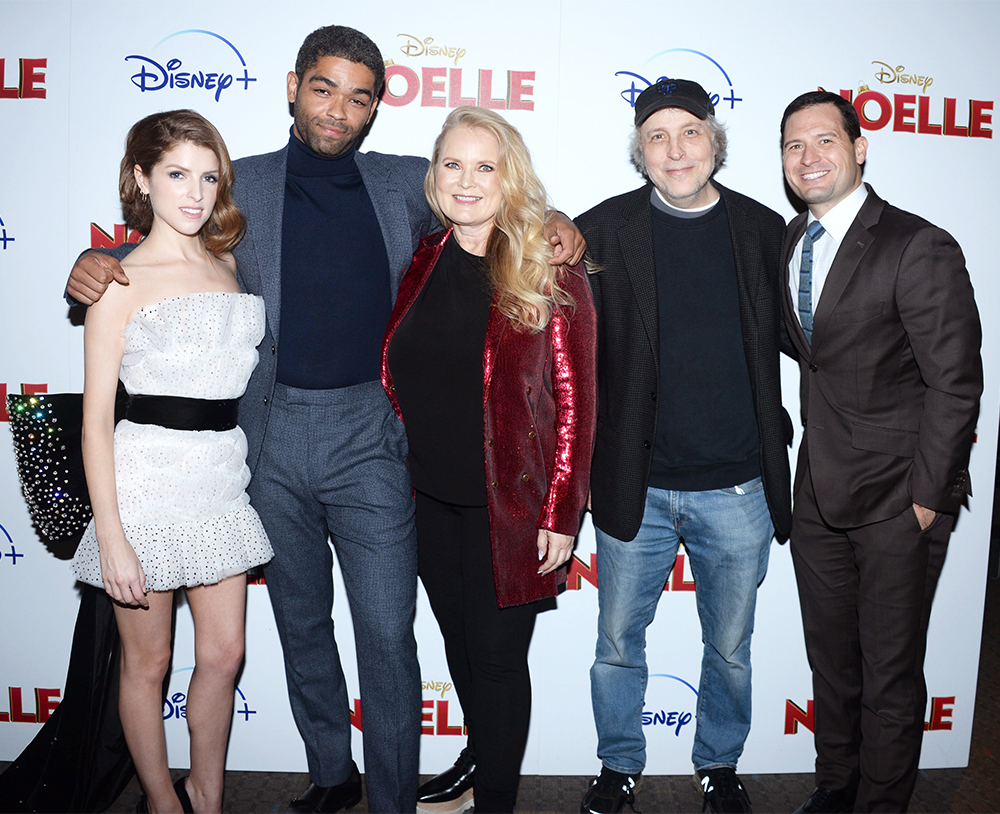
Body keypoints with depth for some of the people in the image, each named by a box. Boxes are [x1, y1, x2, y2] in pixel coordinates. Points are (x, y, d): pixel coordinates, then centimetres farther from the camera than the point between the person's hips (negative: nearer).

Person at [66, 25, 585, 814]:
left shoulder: (405, 183, 5)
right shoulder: (241, 186, 5)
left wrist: (553, 223, -5)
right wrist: (93, 265, -6)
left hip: (368, 433, -1)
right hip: (274, 436, 2)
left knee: (387, 636, -2)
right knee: (301, 625, 16)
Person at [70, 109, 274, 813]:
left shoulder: (229, 263, 9)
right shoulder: (121, 280, -6)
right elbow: (96, 415, -9)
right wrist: (111, 535, -13)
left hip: (223, 476, 5)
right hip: (149, 477, -5)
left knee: (224, 654, 12)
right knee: (148, 661, 11)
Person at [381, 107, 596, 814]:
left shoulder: (549, 272, -10)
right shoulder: (423, 264, 4)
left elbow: (575, 400, -11)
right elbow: (397, 378, 12)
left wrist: (559, 513, -13)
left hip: (512, 504, -5)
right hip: (433, 500, 5)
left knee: (498, 655, 7)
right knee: (460, 643, 19)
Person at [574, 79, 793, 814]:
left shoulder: (763, 230, 1)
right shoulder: (602, 232, -4)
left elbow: (785, 341, 11)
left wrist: (776, 431, 4)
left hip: (737, 490, 1)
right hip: (635, 487, -1)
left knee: (730, 649, 17)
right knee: (618, 644, 14)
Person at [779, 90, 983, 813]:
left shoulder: (921, 250, -15)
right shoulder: (791, 241, 7)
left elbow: (956, 384, -15)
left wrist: (928, 497, -14)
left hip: (896, 501, -6)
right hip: (818, 493, 7)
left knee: (890, 674, 8)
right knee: (830, 660, 20)